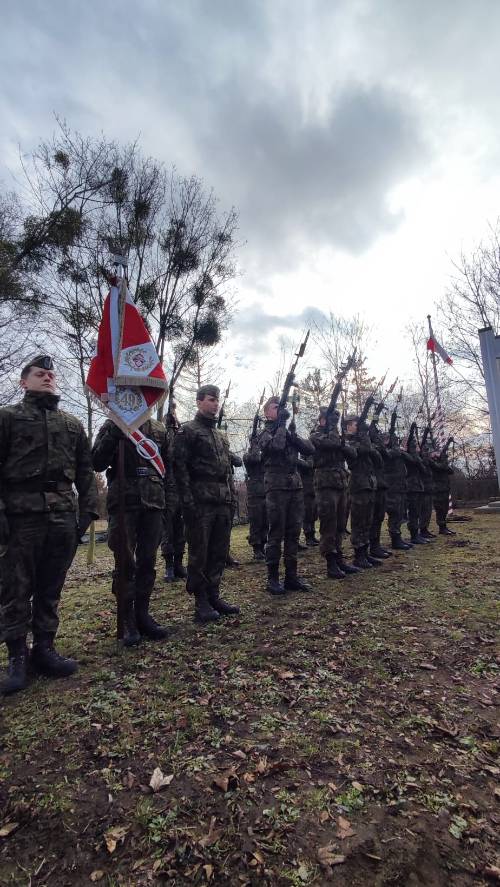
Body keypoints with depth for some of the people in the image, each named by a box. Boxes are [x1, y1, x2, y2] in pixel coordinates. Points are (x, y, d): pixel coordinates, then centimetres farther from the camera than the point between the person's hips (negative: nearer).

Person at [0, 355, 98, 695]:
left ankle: (44, 649, 23)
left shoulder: (73, 424, 16)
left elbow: (85, 470, 13)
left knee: (51, 588, 10)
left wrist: (88, 508, 4)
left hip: (63, 515, 3)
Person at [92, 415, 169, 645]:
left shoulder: (159, 428, 13)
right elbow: (98, 463, -3)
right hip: (123, 502, -3)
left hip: (153, 501, 3)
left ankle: (142, 615, 21)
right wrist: (113, 435, -16)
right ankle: (127, 620, 14)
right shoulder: (112, 425, 5)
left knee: (148, 562, 7)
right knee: (125, 561, 2)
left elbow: (168, 464, 15)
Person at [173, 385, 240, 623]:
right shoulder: (187, 431, -3)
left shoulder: (220, 436, 20)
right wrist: (188, 501, -17)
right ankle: (201, 603, 12)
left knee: (219, 552, 11)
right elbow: (179, 467, -11)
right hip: (200, 503, -7)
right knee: (199, 554, 1)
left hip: (223, 503, 7)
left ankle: (214, 596, 23)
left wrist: (231, 499, 14)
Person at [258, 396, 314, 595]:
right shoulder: (265, 433, 0)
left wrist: (293, 436, -8)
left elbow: (310, 449, 5)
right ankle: (273, 578, 8)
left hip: (295, 486, 6)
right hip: (276, 487, -6)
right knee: (276, 534, -2)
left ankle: (291, 577, 17)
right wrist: (282, 423, -10)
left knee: (293, 533, 8)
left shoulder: (289, 431, 17)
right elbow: (276, 446, -23)